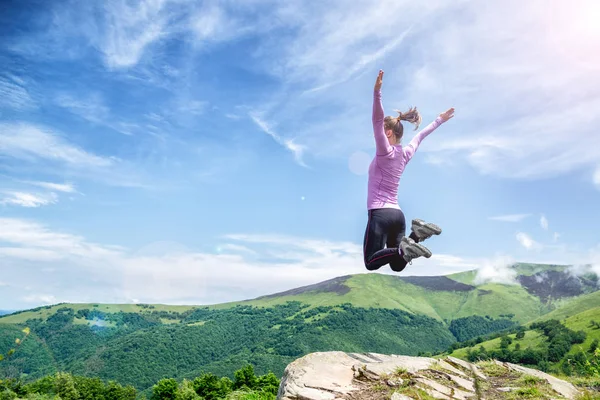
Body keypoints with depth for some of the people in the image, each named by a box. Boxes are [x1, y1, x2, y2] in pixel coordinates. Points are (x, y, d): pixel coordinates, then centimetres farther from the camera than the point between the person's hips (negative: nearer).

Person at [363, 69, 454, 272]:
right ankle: (415, 234, -11)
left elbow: (377, 120, -20)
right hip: (397, 214, 8)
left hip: (380, 214, -8)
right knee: (397, 265, 9)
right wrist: (439, 120, 44)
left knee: (371, 263, -6)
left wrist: (377, 91, -29)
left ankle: (403, 249, -26)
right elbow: (420, 136, 29)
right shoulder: (406, 153, 12)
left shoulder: (385, 152, -8)